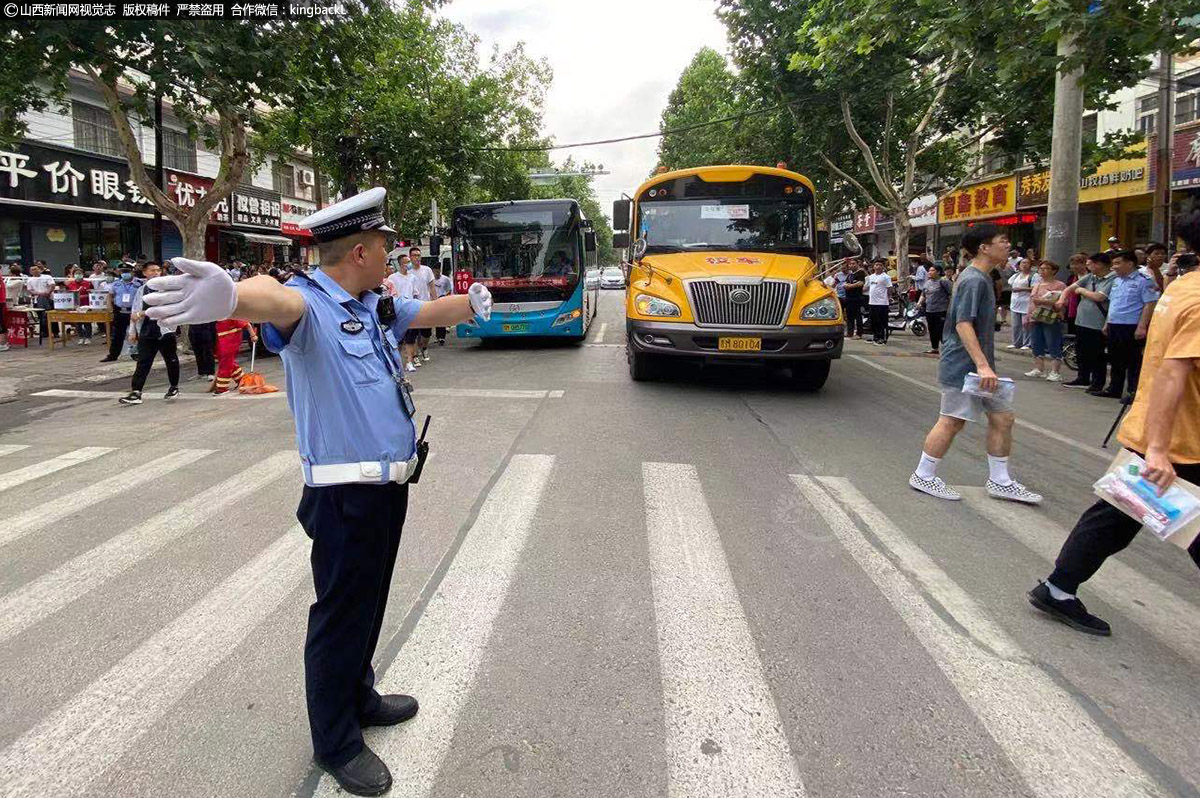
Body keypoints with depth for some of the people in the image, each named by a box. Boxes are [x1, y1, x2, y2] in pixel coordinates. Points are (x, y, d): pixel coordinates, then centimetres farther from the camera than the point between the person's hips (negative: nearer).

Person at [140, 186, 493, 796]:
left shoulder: (377, 305, 9)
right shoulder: (311, 303, -18)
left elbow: (429, 312, 28)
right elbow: (278, 301, -42)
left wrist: (472, 302, 42)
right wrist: (232, 297, -65)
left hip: (389, 485, 9)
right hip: (345, 494, -9)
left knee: (369, 604, 23)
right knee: (339, 617, 7)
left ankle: (359, 698, 43)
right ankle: (335, 743, 25)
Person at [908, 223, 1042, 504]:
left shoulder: (982, 278, 15)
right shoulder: (974, 280, -17)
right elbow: (963, 324, -25)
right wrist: (982, 365, -29)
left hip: (977, 367, 10)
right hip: (963, 367, -10)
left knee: (1003, 417, 10)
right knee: (952, 421, -2)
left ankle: (999, 481, 19)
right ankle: (923, 476, 12)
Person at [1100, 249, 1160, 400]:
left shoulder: (1143, 281, -10)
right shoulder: (1117, 281, 16)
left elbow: (1149, 304, -15)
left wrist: (1142, 326, -20)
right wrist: (1107, 323, 19)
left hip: (1131, 327, -8)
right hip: (1114, 327, 8)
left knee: (1133, 362, -2)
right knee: (1116, 361, 14)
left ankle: (1134, 392, 3)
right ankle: (1115, 390, 23)